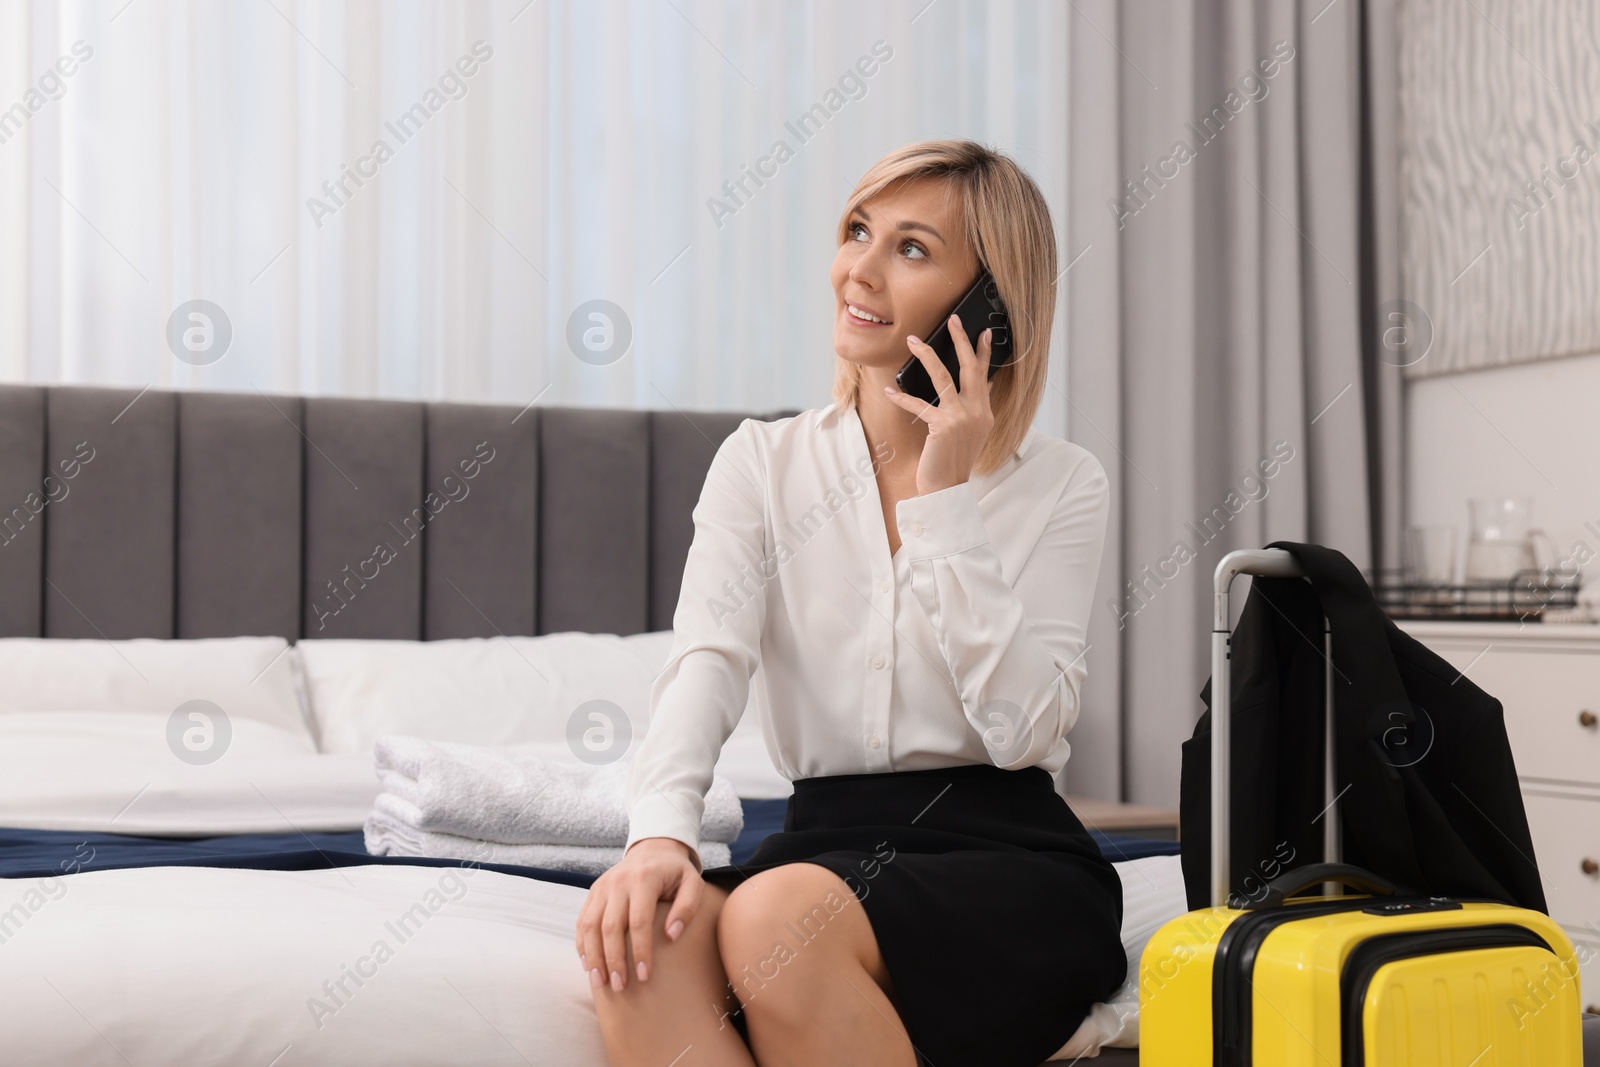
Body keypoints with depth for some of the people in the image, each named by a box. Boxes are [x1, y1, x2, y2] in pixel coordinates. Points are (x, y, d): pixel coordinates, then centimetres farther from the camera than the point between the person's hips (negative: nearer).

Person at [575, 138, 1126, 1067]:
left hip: (1010, 859, -2)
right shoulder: (762, 462, 10)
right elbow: (707, 660, -7)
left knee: (780, 913, -33)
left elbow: (1022, 728, -9)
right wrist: (662, 831, -27)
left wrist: (948, 497, -9)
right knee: (645, 934, -31)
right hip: (828, 841, 2)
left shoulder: (1063, 486, 4)